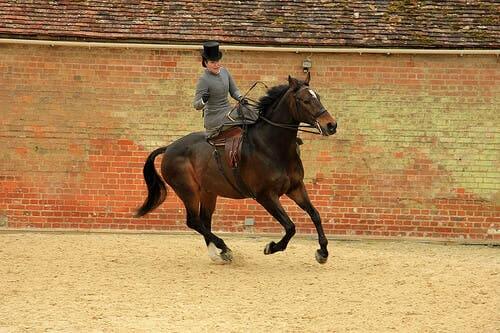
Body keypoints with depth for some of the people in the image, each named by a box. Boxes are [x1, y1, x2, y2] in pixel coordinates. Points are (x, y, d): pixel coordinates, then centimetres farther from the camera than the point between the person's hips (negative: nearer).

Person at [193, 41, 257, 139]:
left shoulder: (224, 71, 5)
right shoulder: (203, 80, -15)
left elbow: (234, 91, 13)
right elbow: (196, 105, -16)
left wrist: (241, 99, -8)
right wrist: (203, 100, -39)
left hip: (228, 111, 7)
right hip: (215, 119, -7)